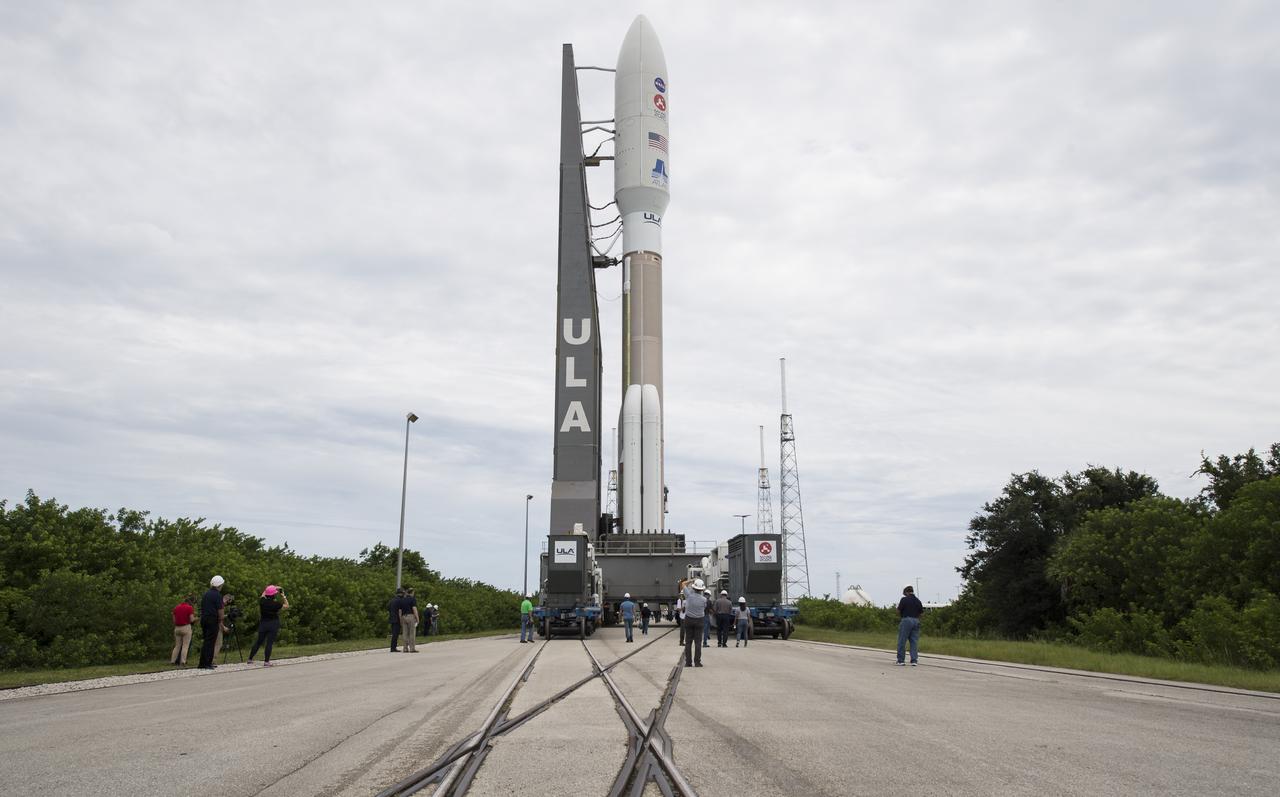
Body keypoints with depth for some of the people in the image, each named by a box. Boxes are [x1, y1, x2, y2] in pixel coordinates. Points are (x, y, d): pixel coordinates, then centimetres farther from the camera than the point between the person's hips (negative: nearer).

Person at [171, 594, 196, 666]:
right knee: (185, 646, -2)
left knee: (177, 646, 14)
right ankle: (182, 662, -8)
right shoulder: (189, 608, -8)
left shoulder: (176, 608, 9)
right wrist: (195, 617, 8)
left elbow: (174, 620, 10)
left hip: (177, 628, 5)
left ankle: (173, 661, 12)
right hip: (186, 627, -5)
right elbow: (191, 619, -12)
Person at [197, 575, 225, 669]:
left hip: (203, 619, 7)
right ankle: (206, 664, -7)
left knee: (205, 641, 12)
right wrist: (220, 621, 0)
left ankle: (203, 663, 13)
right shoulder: (217, 595, -10)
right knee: (210, 642, -5)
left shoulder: (205, 594, 14)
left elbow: (202, 608, 17)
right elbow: (220, 610, -13)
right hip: (213, 620, -7)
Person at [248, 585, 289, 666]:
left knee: (258, 641, 15)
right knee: (270, 643, -2)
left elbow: (263, 594, 17)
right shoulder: (275, 604, -15)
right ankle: (266, 662, -2)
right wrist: (283, 596, 2)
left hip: (263, 624, 4)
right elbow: (287, 605, -2)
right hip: (273, 625, -4)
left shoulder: (262, 601, -6)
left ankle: (250, 659, 21)